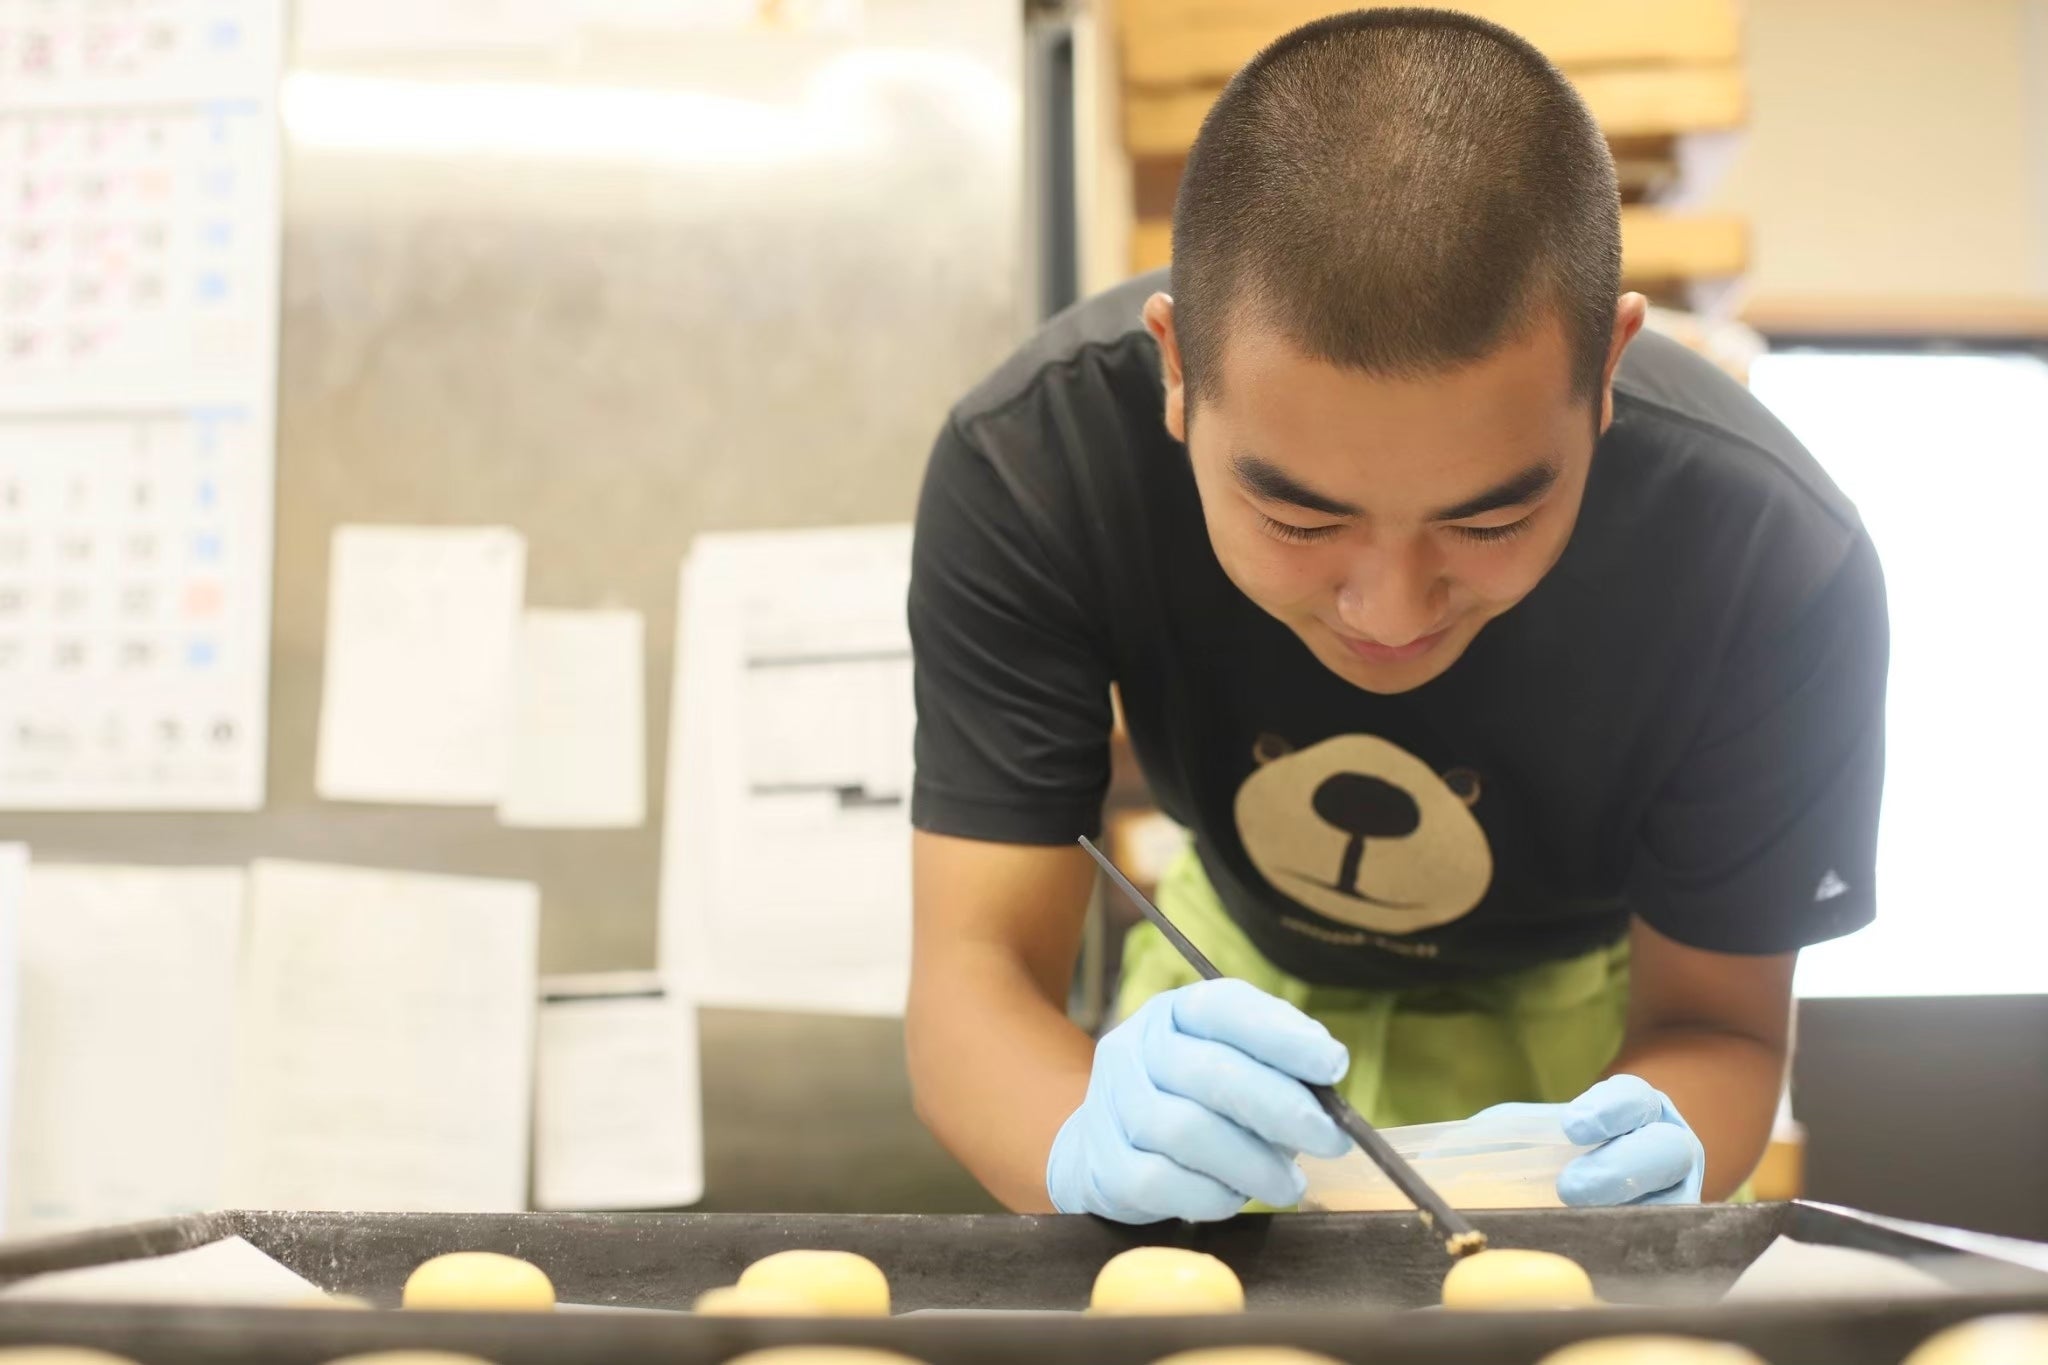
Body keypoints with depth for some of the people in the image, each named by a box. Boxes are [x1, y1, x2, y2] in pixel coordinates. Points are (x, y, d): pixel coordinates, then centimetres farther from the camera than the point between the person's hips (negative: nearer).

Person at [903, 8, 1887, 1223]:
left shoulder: (1783, 565, -33)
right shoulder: (1027, 466, -33)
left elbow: (1716, 1025, -21)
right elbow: (975, 969, -31)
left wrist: (1646, 1156, -45)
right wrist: (1093, 1135, -54)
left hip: (1571, 996, 0)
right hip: (1240, 963, 1)